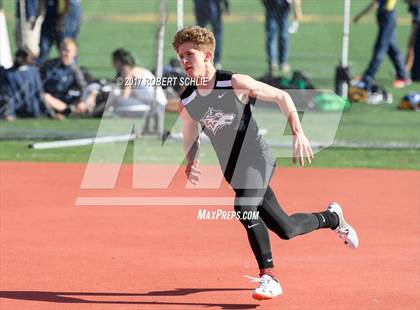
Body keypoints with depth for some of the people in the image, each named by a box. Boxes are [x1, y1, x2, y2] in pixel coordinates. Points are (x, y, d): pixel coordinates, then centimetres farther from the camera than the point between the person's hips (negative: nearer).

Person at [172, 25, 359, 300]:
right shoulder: (187, 102, 2)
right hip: (233, 171, 5)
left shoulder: (235, 84, -12)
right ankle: (331, 218, 39)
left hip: (257, 158, -5)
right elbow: (190, 139, 17)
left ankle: (269, 277, -24)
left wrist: (298, 134, -14)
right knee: (285, 229, 8)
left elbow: (281, 96, -3)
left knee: (244, 208, -32)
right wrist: (191, 163, -5)